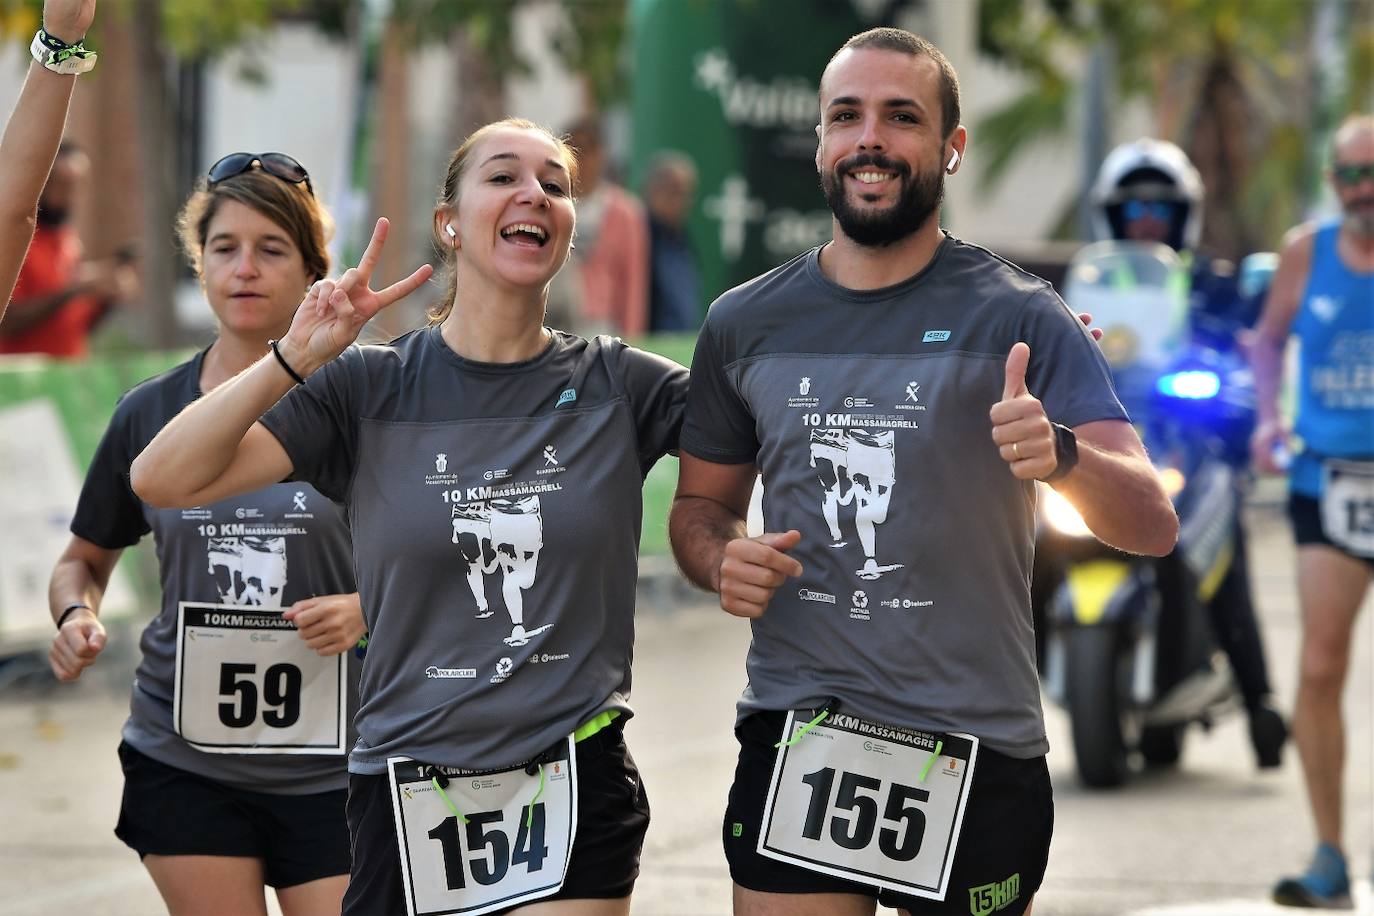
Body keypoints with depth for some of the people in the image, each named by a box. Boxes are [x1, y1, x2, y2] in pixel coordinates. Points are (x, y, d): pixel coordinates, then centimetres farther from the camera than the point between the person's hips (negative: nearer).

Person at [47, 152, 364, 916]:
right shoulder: (151, 414, 5)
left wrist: (366, 611, -16)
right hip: (184, 761, 2)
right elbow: (85, 558, 18)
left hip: (331, 769, -2)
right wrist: (77, 616, -4)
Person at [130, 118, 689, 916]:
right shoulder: (371, 387, 0)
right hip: (411, 795, 0)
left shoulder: (615, 384, 3)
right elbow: (163, 480, -7)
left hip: (577, 796, 0)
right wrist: (295, 361, -16)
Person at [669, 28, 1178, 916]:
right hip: (794, 738, 2)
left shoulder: (1018, 318, -5)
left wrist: (1062, 457, -33)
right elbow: (702, 502, 19)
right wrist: (721, 560, -4)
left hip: (975, 753, -2)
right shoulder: (744, 324, 6)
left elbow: (1151, 525, -12)